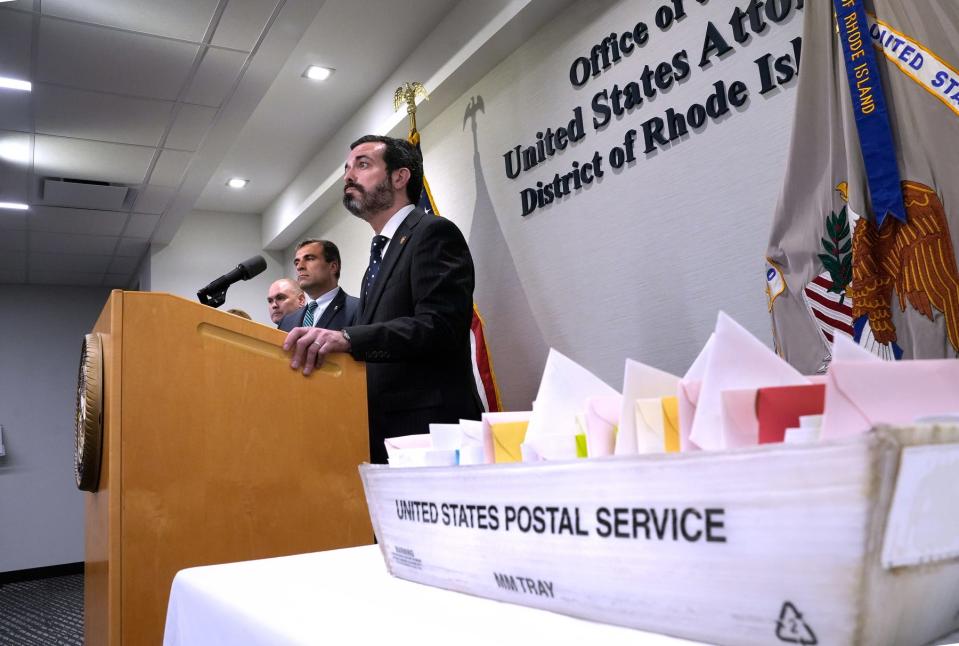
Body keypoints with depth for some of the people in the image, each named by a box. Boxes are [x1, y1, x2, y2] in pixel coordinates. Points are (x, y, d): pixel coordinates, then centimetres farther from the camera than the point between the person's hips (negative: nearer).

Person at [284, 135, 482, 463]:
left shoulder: (433, 233, -6)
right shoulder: (382, 253, 22)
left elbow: (440, 325, -21)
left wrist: (349, 337, -30)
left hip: (428, 427, -8)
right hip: (387, 430, 9)